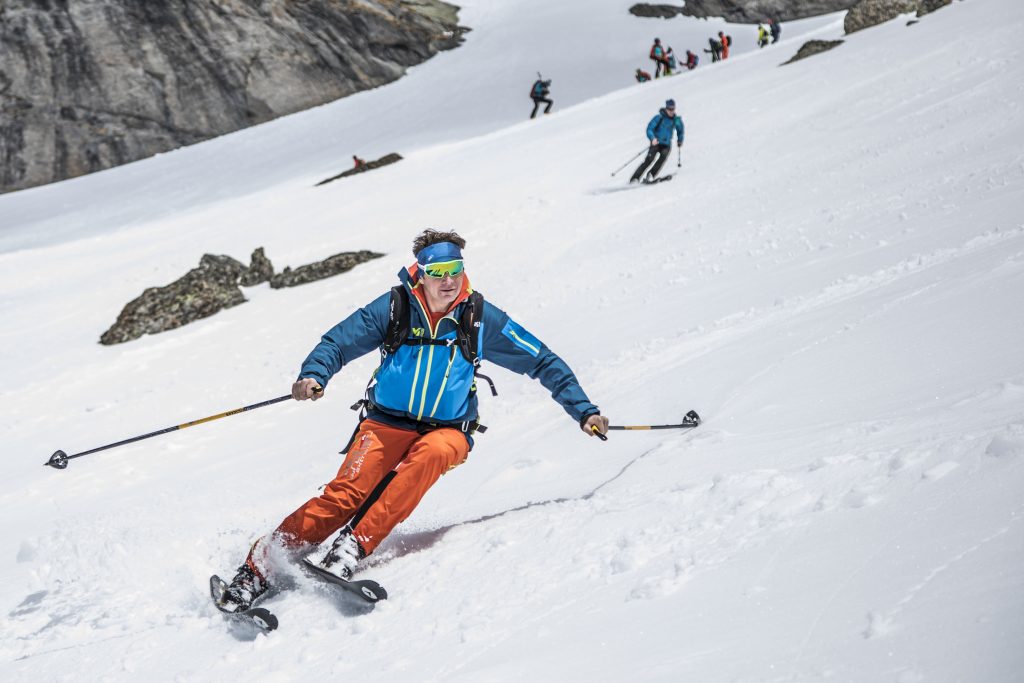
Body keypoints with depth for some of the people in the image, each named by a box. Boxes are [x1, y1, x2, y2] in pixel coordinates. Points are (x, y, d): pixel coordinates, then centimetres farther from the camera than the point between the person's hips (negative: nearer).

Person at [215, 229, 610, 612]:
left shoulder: (481, 318, -3)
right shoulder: (394, 307, -4)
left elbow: (542, 362, 4)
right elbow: (338, 342, -2)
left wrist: (583, 410, -1)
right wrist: (314, 375, -23)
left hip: (447, 431, 0)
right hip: (386, 424, 0)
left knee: (429, 454, -36)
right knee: (347, 492, -25)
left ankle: (353, 548, -40)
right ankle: (259, 567, -24)